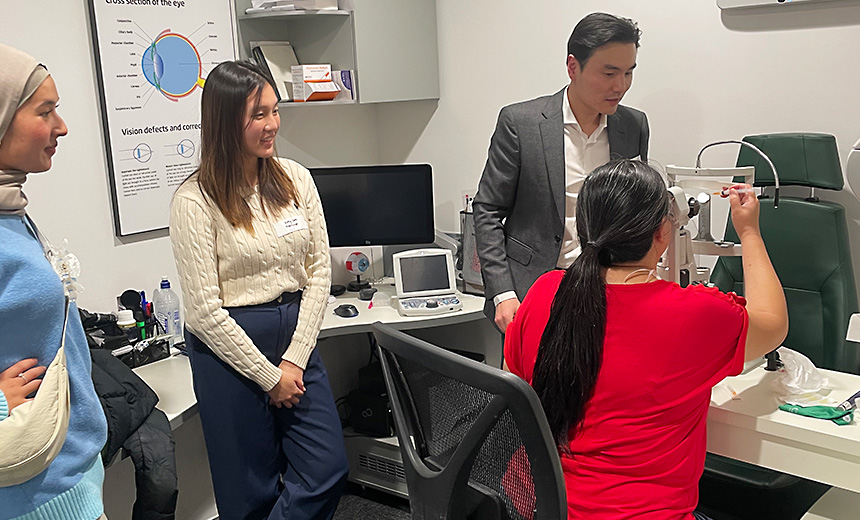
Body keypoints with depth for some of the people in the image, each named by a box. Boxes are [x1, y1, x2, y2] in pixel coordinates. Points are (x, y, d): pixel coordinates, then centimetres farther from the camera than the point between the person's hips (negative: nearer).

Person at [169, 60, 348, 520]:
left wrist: (295, 358, -6)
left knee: (327, 469, 6)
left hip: (296, 335, 5)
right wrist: (269, 376, -11)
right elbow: (204, 310, -14)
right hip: (230, 348, -4)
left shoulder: (295, 179, 2)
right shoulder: (195, 200, -13)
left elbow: (319, 270, 2)